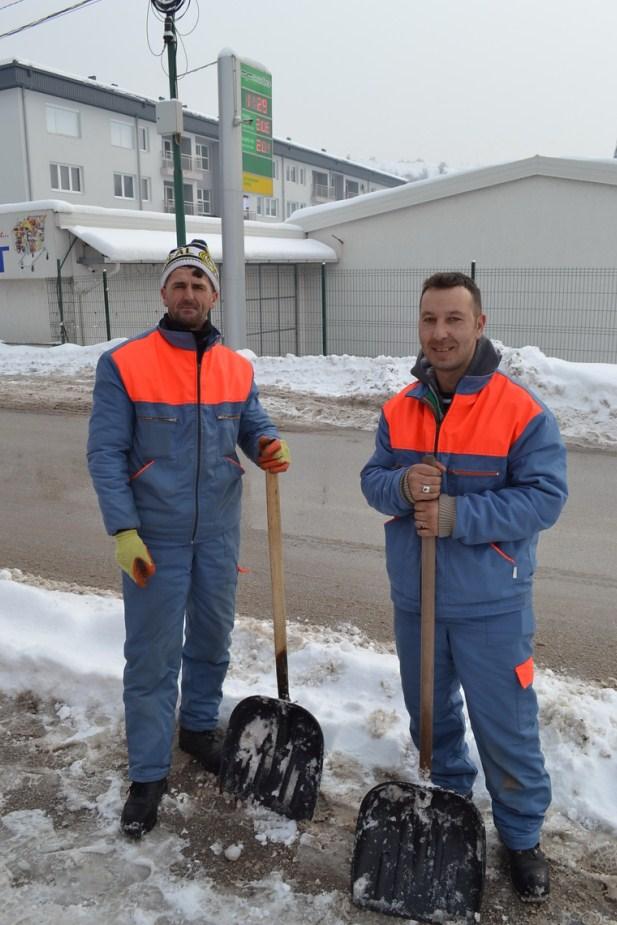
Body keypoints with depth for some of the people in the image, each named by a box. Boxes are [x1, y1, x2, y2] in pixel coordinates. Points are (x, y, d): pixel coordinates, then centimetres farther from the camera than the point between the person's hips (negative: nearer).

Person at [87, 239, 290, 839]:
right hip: (154, 536, -4)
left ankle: (199, 727, 42)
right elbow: (106, 453, -11)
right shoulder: (123, 364, -10)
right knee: (152, 655, 4)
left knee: (213, 639, 19)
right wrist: (124, 531, -18)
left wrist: (267, 447, -15)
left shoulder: (236, 368, 3)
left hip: (218, 532, 5)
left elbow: (253, 427, 11)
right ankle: (148, 774, 21)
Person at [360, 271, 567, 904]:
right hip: (414, 601, 5)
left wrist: (457, 514, -26)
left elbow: (545, 496, -18)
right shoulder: (398, 410, 1)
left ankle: (522, 837, 31)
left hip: (491, 607, -4)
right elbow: (372, 480, 3)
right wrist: (402, 486, -21)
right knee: (430, 714, 22)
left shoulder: (521, 411, -15)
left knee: (505, 730, 8)